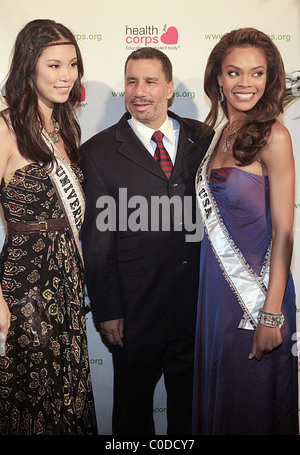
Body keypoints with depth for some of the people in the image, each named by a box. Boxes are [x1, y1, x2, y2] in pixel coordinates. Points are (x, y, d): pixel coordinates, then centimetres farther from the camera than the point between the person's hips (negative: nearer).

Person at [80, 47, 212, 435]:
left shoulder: (202, 138, 3)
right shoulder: (98, 151, -4)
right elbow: (97, 237, -5)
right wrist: (107, 310, -6)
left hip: (199, 303, 2)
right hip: (136, 311, -2)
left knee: (190, 403, 20)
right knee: (133, 406, 17)